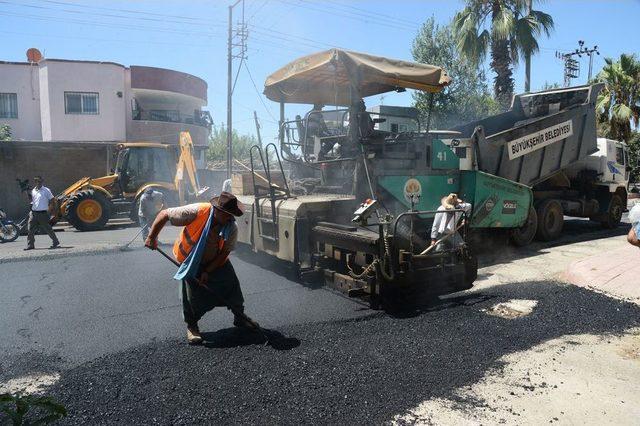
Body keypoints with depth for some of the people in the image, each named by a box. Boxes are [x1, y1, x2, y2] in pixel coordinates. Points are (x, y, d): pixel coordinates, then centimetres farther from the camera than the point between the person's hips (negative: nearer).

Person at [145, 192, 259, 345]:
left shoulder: (232, 227, -23)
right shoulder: (196, 212, -34)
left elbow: (225, 252, -16)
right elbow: (164, 215, -25)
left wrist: (208, 271, -20)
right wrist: (152, 237, -24)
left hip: (216, 260, 3)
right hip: (191, 260, -2)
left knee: (232, 285, -1)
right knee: (193, 294, -4)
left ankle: (240, 317, 21)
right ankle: (191, 326, 19)